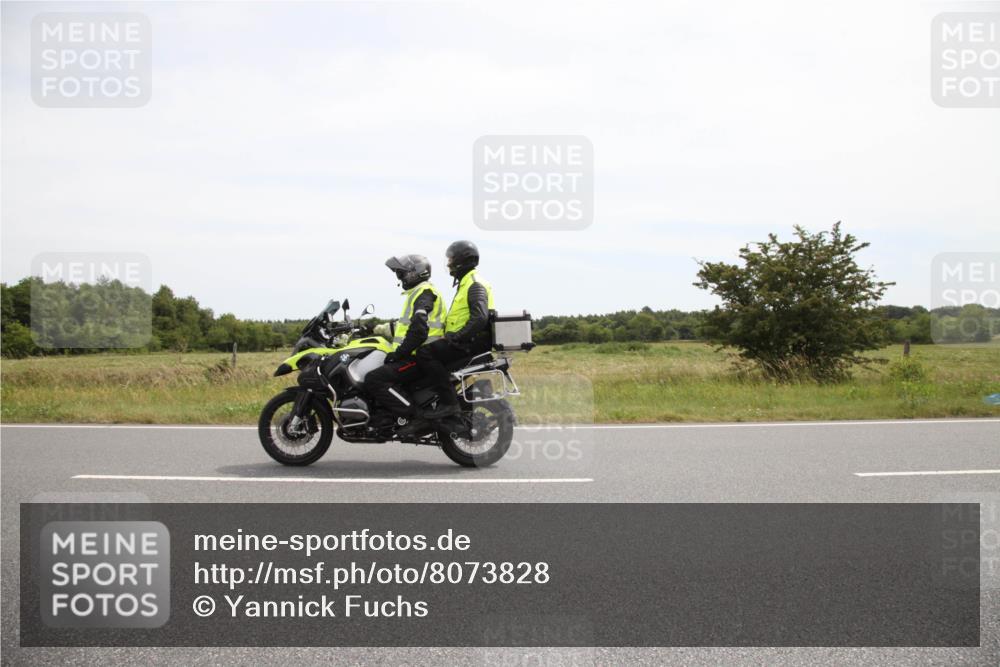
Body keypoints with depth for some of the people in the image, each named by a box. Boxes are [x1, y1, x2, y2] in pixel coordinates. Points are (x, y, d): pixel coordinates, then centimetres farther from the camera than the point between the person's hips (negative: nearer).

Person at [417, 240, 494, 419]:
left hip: (472, 342, -11)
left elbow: (480, 318, -25)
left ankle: (449, 402, -26)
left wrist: (456, 337, -24)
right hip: (465, 340, 11)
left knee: (425, 353, -22)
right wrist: (450, 334, 18)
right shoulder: (466, 283, 22)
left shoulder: (474, 284, -11)